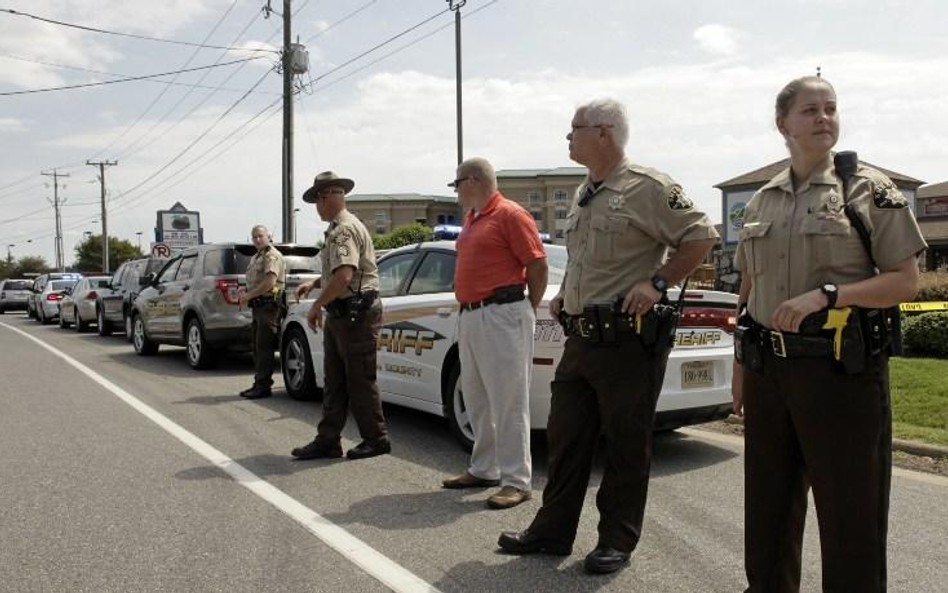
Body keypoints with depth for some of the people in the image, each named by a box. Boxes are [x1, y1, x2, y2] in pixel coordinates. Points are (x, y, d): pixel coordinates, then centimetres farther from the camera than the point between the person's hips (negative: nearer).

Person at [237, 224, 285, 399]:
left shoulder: (272, 256, -9)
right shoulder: (255, 257, 22)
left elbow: (270, 282, -20)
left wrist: (249, 295, -14)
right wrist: (245, 289, 10)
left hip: (268, 305, -10)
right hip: (258, 306, 10)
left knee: (264, 347, -10)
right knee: (258, 347, 12)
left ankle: (263, 386, -8)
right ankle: (259, 384, 18)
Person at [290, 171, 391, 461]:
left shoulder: (344, 230, -16)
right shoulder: (338, 228, 18)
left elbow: (343, 277, -29)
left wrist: (316, 306, -19)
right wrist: (314, 284, 17)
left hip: (356, 314, -10)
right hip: (340, 314, 10)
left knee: (360, 380, -1)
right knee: (334, 381, 12)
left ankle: (376, 439, 11)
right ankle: (327, 441, 18)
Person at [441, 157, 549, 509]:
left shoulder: (510, 215, -9)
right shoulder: (471, 219, 18)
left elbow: (538, 267, -11)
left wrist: (526, 312, -3)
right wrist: (468, 310, 15)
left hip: (502, 316, -9)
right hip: (469, 317, 10)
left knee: (508, 401, -6)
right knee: (476, 399, 15)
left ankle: (516, 481, 0)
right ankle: (483, 469, 27)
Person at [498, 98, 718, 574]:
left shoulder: (646, 187, -9)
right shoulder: (583, 194, 18)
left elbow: (700, 236, -10)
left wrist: (657, 282, -16)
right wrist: (564, 295, 16)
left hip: (628, 338, -8)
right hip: (580, 336, 9)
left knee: (626, 444, 3)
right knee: (565, 437, 13)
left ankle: (617, 541, 17)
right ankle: (553, 531, 25)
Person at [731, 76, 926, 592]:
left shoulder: (868, 189, -3)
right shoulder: (761, 201, 11)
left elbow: (905, 281, -7)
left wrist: (825, 294, -20)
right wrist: (740, 364, 14)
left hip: (842, 369, -5)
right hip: (770, 369, 5)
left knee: (850, 511, 3)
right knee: (767, 504, 15)